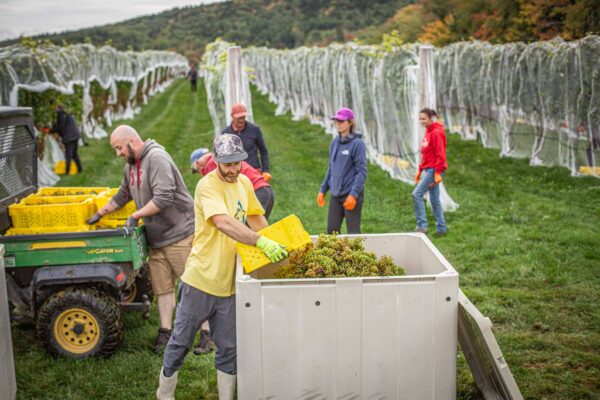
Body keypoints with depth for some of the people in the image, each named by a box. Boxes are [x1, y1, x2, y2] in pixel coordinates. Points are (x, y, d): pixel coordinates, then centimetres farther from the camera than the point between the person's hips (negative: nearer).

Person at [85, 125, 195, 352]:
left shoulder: (156, 158, -17)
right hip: (156, 237, 9)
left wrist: (136, 216, -17)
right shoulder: (131, 165, 13)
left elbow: (164, 197, -26)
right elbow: (122, 196, 29)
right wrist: (100, 214, 30)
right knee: (162, 286, 10)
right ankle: (165, 331, 18)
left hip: (179, 234, -9)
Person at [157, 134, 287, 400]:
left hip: (230, 282, 6)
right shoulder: (207, 185, -17)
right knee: (181, 342, 10)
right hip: (201, 278, -6)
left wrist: (274, 243, 9)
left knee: (228, 348, 12)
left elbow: (255, 218, 20)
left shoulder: (244, 183, 6)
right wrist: (261, 242, -41)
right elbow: (223, 222, -33)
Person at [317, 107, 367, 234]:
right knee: (332, 230, 8)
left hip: (351, 195, -6)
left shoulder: (357, 143, -10)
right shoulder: (335, 142, 10)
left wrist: (354, 194, -19)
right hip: (335, 195, 6)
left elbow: (362, 171, -13)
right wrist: (323, 190, 14)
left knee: (353, 232, -1)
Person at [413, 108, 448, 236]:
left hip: (434, 170, -9)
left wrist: (437, 173, -21)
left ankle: (422, 225, -9)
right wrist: (420, 170, 18)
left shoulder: (436, 133, -13)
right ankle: (441, 228, 17)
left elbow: (440, 155, -17)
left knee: (417, 194, -13)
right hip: (427, 169, 9)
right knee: (434, 199, 11)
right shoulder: (428, 132, 14)